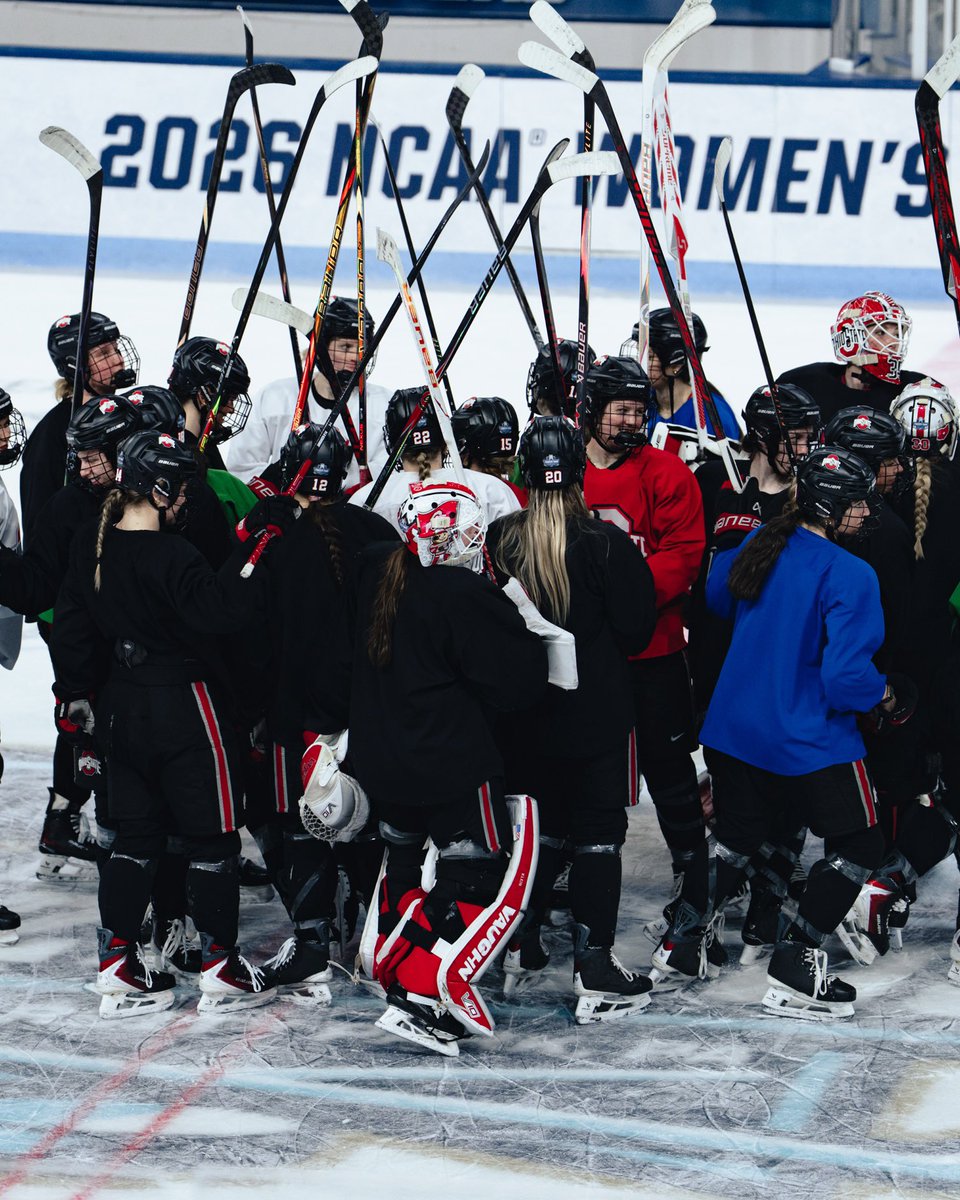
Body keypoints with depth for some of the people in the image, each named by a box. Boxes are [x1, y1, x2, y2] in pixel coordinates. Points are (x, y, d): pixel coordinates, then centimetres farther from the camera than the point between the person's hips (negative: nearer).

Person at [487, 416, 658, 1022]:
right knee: (599, 834, 2)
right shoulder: (607, 544, -16)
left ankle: (521, 950, 29)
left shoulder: (501, 540, -6)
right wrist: (636, 564, 2)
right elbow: (637, 630, -10)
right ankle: (596, 976, 1)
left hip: (525, 714, 4)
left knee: (538, 828, 20)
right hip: (598, 715, -4)